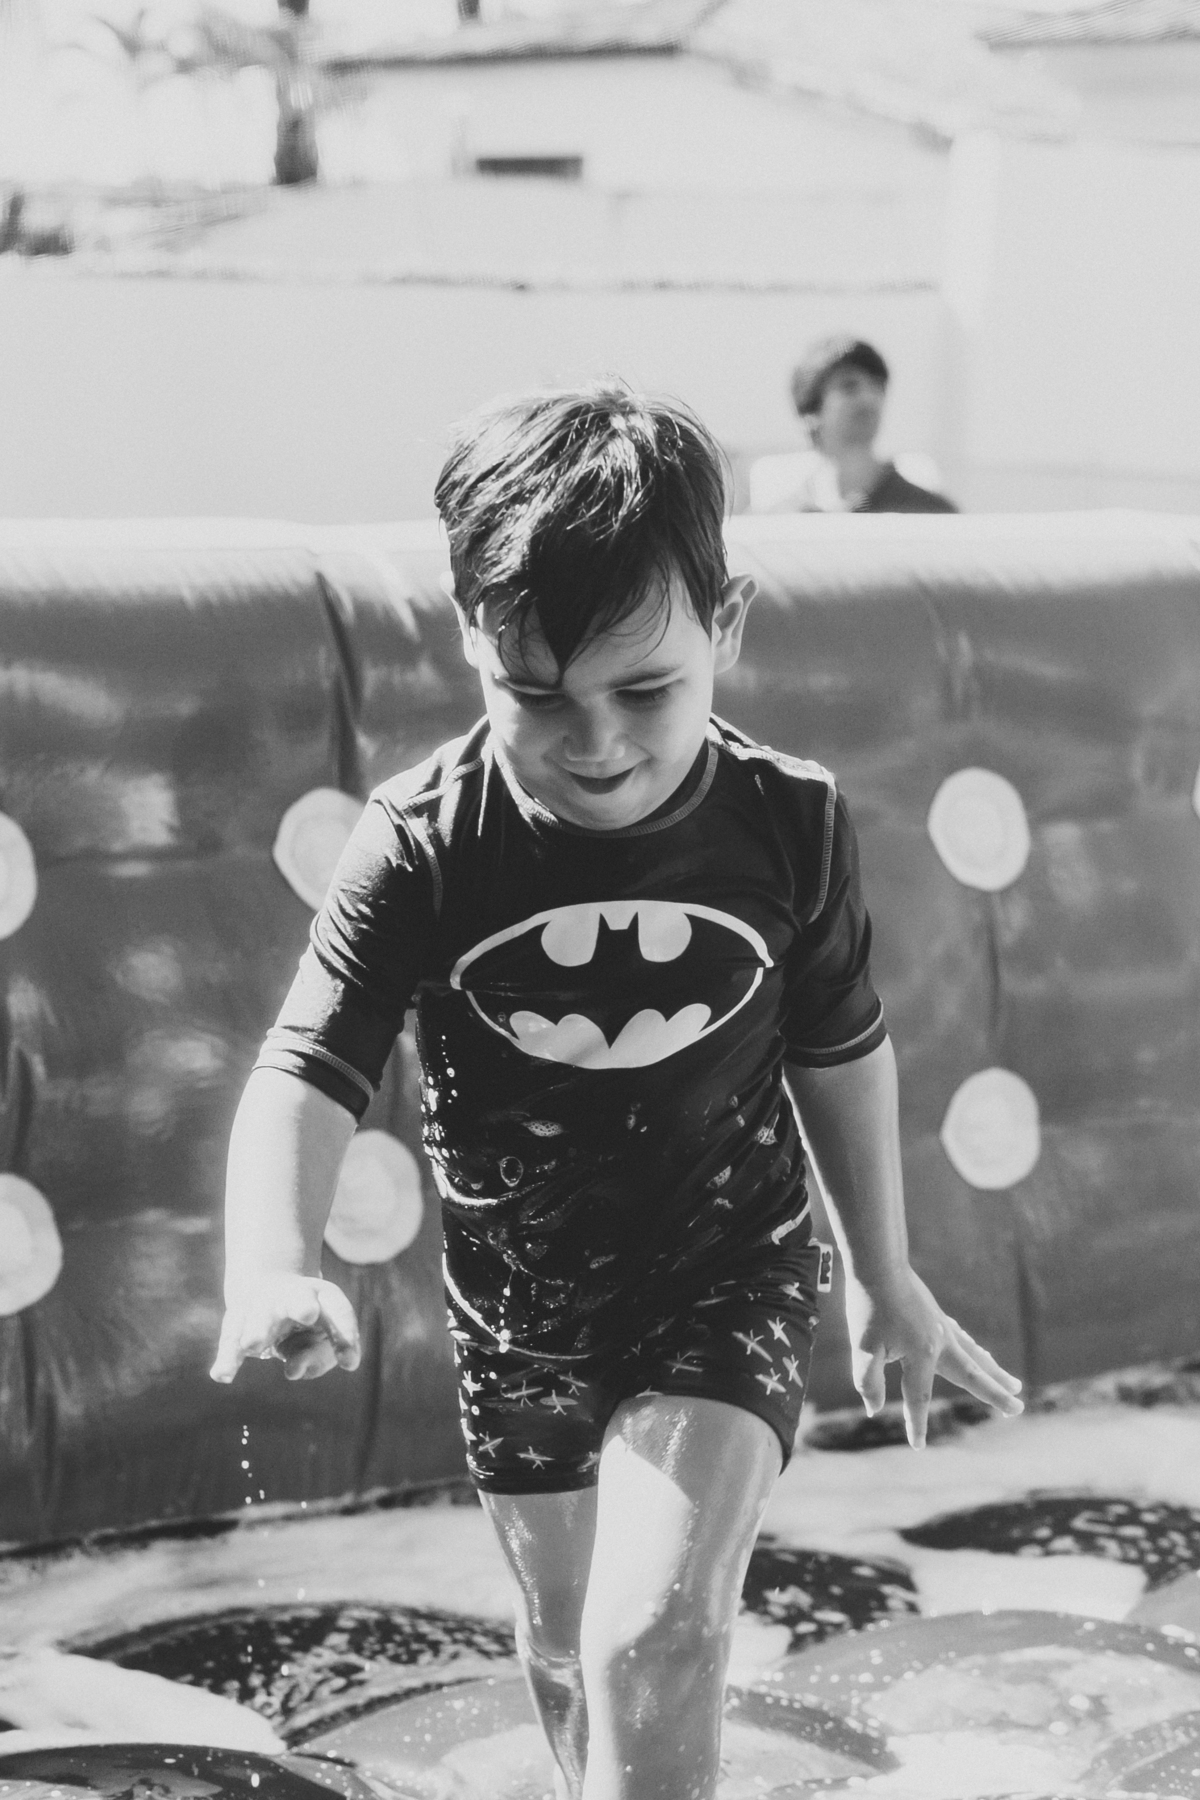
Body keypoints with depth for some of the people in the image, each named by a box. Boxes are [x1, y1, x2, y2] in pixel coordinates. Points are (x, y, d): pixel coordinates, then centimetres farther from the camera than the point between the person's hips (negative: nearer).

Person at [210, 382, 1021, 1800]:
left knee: (654, 1642, -21)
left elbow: (840, 1051, 1)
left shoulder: (788, 824, -16)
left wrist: (884, 1275, 11)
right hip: (518, 1300, 2)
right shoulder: (423, 847, -20)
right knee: (567, 1647, 19)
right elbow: (305, 1072, -26)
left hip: (727, 1274, -2)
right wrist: (269, 1267, -45)